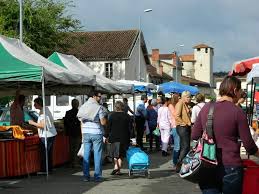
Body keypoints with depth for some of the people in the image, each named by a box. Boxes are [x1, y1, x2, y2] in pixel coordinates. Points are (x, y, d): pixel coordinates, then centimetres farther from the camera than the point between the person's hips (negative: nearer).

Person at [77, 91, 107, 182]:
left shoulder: (83, 107, 9)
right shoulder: (99, 107, -8)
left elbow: (81, 122, 11)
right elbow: (103, 122, -11)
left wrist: (82, 135, 16)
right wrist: (105, 117, 9)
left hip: (86, 133, 5)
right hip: (96, 133, -5)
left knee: (86, 154, 7)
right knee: (97, 155, 1)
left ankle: (86, 176, 7)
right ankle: (97, 176, 2)